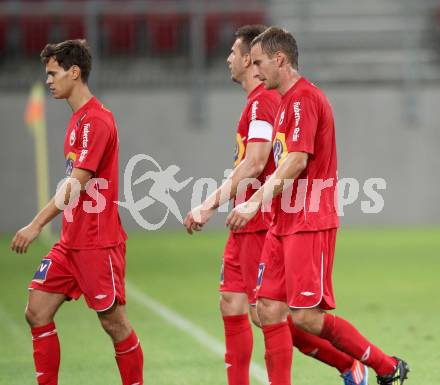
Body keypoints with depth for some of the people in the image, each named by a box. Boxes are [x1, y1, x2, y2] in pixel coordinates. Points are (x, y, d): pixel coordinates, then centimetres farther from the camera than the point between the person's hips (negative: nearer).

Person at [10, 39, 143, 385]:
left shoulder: (96, 120, -15)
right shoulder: (78, 119, 15)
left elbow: (76, 184, -21)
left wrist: (37, 224, -22)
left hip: (98, 244, -9)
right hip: (70, 242, 9)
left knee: (114, 323, 0)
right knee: (37, 313, 2)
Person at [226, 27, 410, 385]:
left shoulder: (303, 97, -13)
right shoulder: (289, 100, 18)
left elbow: (297, 161, -22)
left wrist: (255, 202, -24)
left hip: (309, 224, -10)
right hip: (285, 224, 10)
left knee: (306, 316, -9)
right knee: (269, 310, 3)